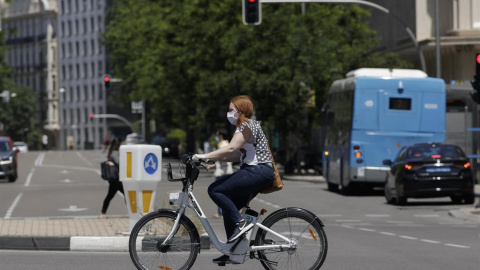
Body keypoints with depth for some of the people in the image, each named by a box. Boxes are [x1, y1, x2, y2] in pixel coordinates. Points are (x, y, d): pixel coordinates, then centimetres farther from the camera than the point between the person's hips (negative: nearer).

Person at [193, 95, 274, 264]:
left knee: (215, 190, -13)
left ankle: (240, 223, -16)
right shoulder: (249, 126, 21)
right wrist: (215, 159, 9)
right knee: (229, 206, 11)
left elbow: (231, 149, -24)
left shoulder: (247, 127, -10)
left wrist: (204, 156, -25)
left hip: (258, 172, -10)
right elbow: (238, 155, 17)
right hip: (258, 173, 10)